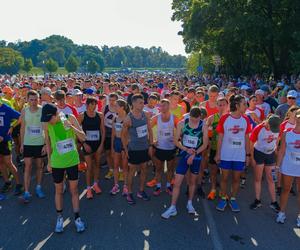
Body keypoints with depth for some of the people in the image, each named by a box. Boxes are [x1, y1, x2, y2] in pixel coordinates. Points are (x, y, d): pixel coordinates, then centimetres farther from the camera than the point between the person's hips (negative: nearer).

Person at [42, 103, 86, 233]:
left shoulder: (70, 118, -12)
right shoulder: (47, 124, -9)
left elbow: (83, 137, -12)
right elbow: (48, 143, 4)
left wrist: (71, 126, -26)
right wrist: (49, 161, 9)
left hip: (72, 160, 0)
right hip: (56, 162, 1)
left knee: (74, 190, 9)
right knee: (58, 190, 13)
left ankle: (77, 217, 22)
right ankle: (59, 217, 30)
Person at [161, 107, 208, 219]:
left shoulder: (203, 126, -10)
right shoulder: (182, 123, -10)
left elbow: (205, 144, -6)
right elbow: (176, 140, -5)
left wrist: (194, 154, -14)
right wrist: (186, 149, -18)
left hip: (196, 156, 1)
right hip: (184, 155, 0)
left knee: (192, 181, 16)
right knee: (177, 182, -4)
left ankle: (189, 203, 35)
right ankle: (172, 208, 7)